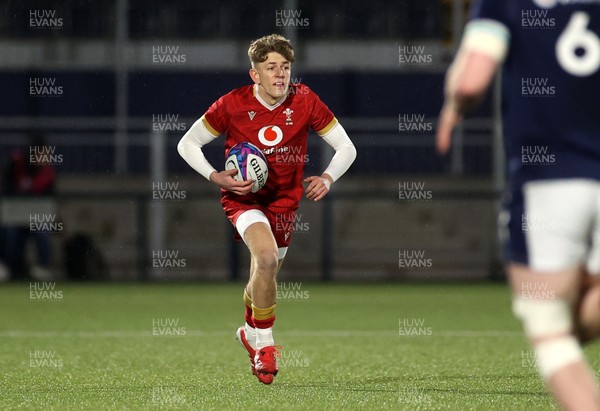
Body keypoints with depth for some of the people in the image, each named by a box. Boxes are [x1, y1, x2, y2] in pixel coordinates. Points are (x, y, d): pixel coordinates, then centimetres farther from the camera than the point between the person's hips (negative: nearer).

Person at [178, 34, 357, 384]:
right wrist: (216, 177, -18)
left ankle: (251, 332, 47)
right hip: (243, 197, -3)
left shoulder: (304, 101, -9)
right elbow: (187, 144, -3)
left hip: (284, 200, 3)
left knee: (264, 277, 13)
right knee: (267, 257, -29)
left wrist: (328, 178, -20)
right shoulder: (233, 105, -13)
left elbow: (346, 148, -1)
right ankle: (264, 344, -13)